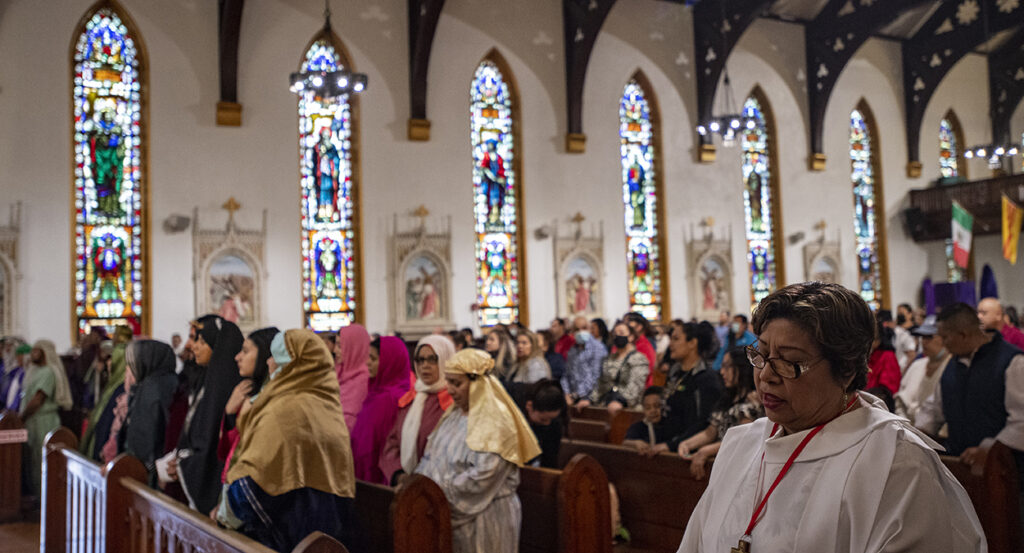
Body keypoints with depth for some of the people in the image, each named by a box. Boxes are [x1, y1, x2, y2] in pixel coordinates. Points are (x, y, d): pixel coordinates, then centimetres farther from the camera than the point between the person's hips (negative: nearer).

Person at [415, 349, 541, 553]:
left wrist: (437, 490, -18)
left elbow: (482, 477, -23)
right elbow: (431, 457, 13)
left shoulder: (496, 421, -17)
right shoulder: (454, 414, 9)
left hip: (483, 519, -7)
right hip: (452, 514, 7)